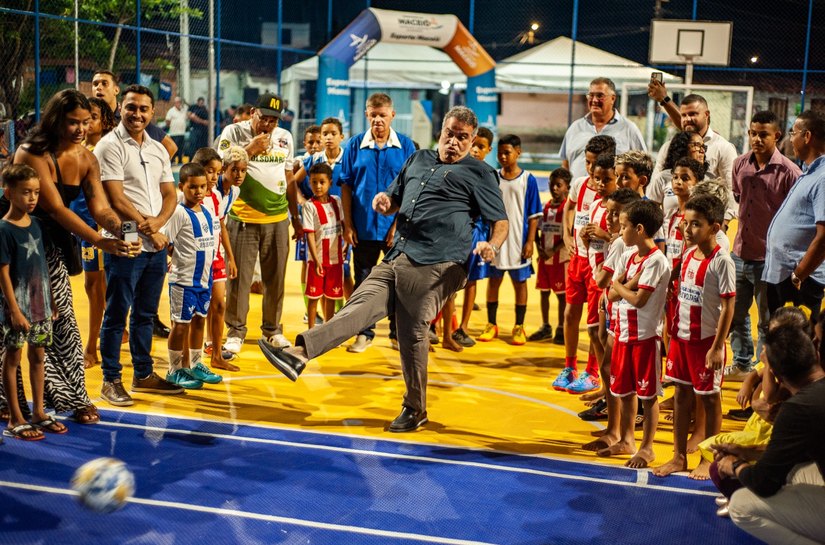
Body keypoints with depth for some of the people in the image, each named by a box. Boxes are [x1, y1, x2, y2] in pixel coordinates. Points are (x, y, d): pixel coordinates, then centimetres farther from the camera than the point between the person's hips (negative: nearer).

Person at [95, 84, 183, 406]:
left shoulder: (158, 150, 14)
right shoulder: (110, 146, -7)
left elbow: (170, 195, 11)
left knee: (145, 315, 15)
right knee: (116, 316, 1)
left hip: (156, 244, 6)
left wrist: (157, 222, -9)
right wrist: (147, 229, -10)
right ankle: (111, 380, 10)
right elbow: (116, 199, -13)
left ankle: (143, 375, 25)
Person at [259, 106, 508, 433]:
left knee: (412, 333, -5)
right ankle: (299, 354, -21)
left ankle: (415, 409, 10)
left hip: (434, 265, -6)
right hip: (396, 258, 6)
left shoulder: (480, 173, 5)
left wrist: (492, 246, -19)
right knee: (360, 307, -8)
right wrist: (385, 202, 8)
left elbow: (501, 221, 2)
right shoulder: (418, 160, 24)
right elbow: (396, 202, 33)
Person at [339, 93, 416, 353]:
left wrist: (399, 223, -10)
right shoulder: (355, 145, 2)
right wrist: (347, 224, -1)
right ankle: (364, 333, 19)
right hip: (363, 226, 1)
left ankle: (399, 332, 19)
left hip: (394, 227, -1)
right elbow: (346, 186, 3)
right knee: (364, 282, 8)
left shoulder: (405, 146, -1)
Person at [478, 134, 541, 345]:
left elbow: (533, 215, -4)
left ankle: (519, 327, 17)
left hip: (518, 240, -3)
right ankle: (491, 324, 21)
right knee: (493, 280, 9)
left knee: (520, 282, 7)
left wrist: (530, 241, -9)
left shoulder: (528, 180, -5)